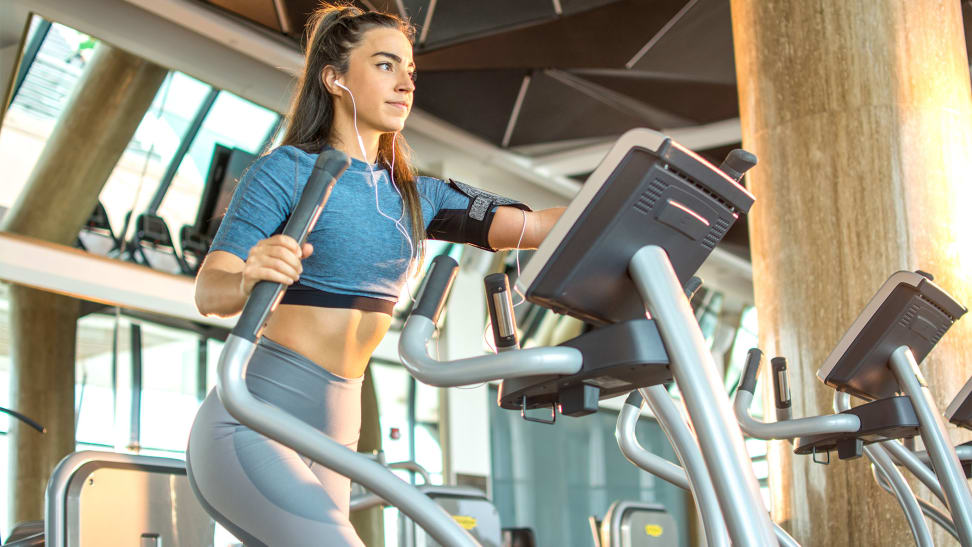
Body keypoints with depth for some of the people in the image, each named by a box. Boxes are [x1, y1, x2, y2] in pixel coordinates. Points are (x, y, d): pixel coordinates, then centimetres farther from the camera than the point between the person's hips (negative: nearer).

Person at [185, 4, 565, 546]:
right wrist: (251, 277, -39)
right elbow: (209, 291, -16)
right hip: (250, 426, -7)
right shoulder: (287, 172, -6)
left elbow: (535, 226, 0)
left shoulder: (416, 196, 11)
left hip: (330, 437, 7)